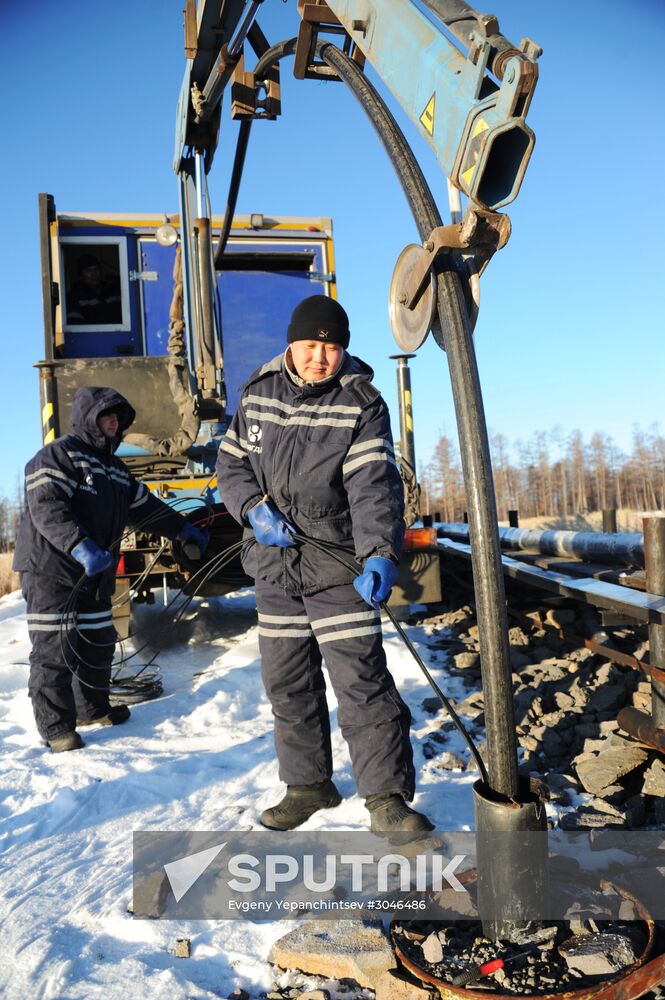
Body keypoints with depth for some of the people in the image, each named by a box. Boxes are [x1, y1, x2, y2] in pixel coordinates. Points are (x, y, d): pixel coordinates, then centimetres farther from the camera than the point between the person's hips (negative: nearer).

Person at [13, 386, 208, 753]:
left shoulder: (114, 468, 18)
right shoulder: (58, 454, -9)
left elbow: (144, 507, 25)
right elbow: (46, 509, -23)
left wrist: (183, 529, 25)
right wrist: (80, 546, -35)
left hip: (96, 575, 9)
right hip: (50, 571, -8)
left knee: (98, 643, 16)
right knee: (54, 649, -4)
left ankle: (93, 707, 34)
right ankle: (56, 727, 7)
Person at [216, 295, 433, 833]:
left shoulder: (362, 404, -8)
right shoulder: (258, 394, 5)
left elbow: (375, 486, -20)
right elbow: (231, 464, 10)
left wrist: (380, 553, -35)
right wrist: (255, 509, -11)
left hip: (339, 566, -4)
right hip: (275, 566, 5)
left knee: (362, 679, -6)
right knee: (287, 682, 12)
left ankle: (387, 796, 8)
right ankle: (308, 785, 29)